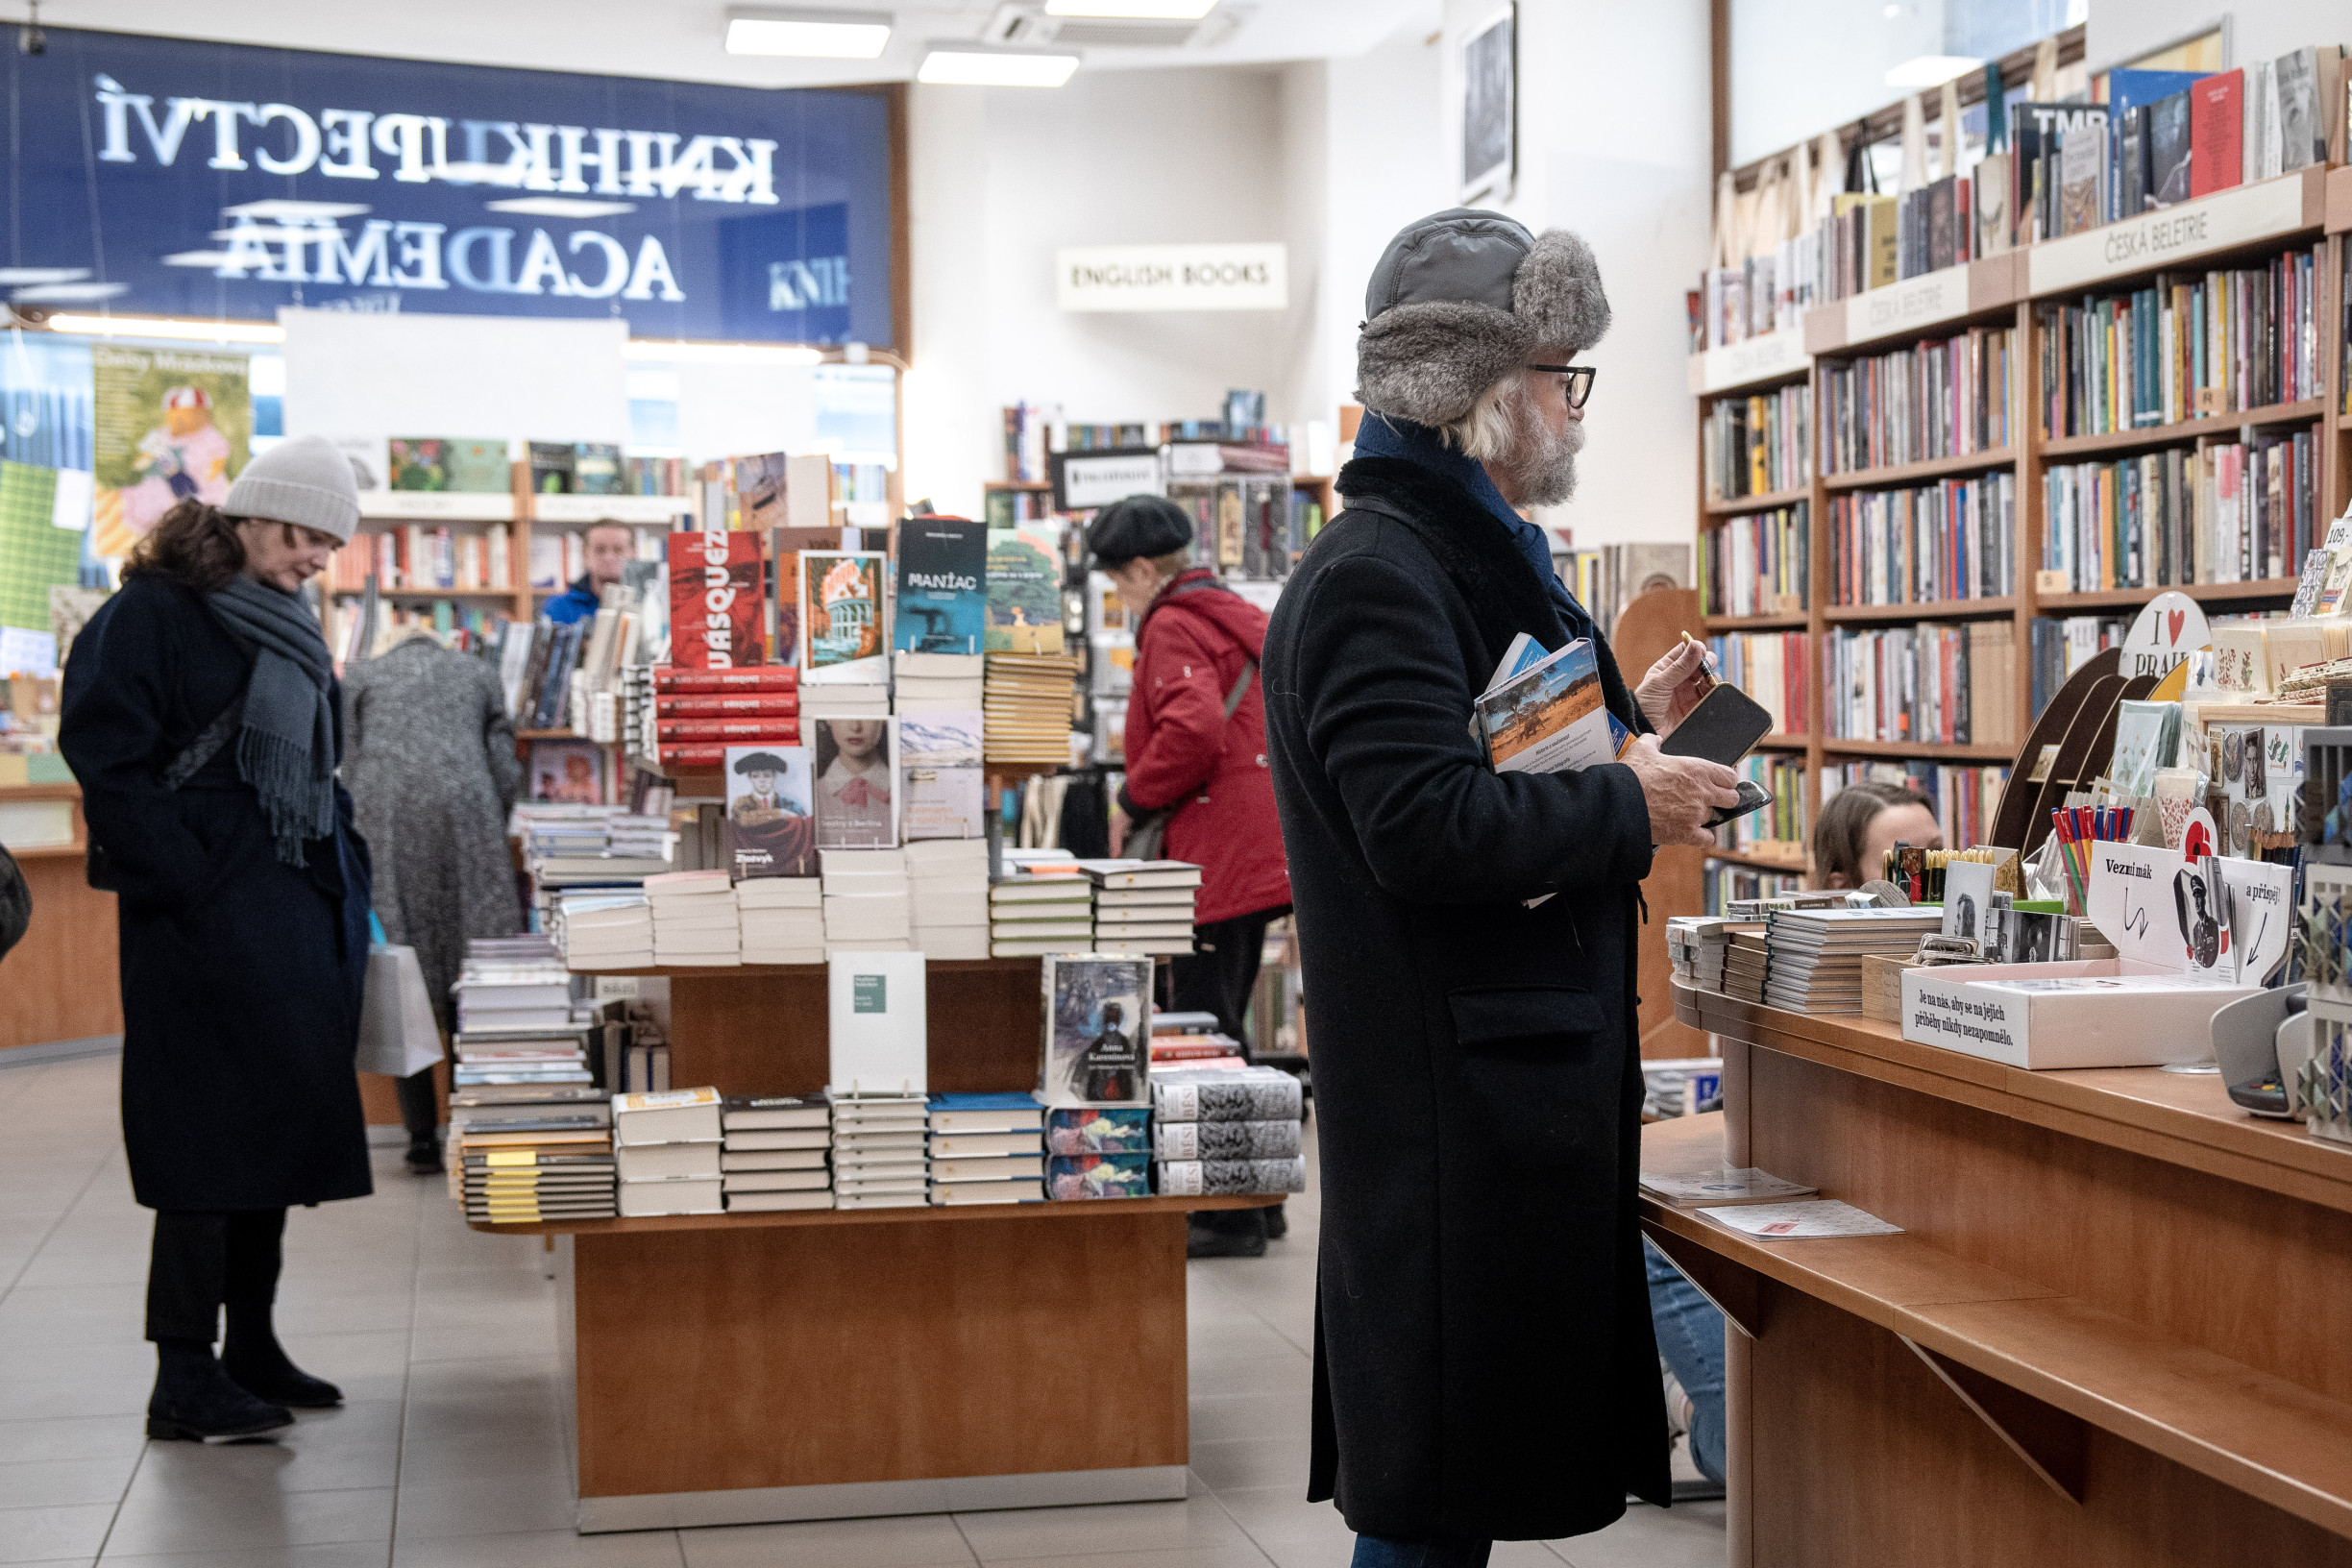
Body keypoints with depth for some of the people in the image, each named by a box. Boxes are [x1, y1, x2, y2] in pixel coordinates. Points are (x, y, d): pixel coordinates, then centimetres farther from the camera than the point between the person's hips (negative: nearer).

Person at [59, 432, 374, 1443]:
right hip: (204, 921, -8)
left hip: (295, 919, 8)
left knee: (278, 1129, 11)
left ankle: (250, 1347, 21)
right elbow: (107, 759, -15)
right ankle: (185, 1378, -2)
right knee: (211, 1133, -7)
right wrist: (185, 884, -19)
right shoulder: (155, 612, -8)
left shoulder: (287, 629, 17)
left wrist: (346, 882, 12)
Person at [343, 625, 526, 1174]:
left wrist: (361, 854, 17)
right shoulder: (477, 672, 25)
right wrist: (488, 838, 23)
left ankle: (422, 1138, 0)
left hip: (384, 820, 0)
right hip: (464, 812, 0)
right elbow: (505, 770, 14)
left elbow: (349, 772, 12)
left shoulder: (361, 677, 23)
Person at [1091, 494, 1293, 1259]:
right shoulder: (1236, 615, 19)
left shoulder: (1173, 628, -11)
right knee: (1223, 1031, 17)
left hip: (1216, 864, -10)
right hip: (1258, 854, 10)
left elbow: (1193, 727, -25)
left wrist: (1133, 800, -11)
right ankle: (1252, 1202, 23)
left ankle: (1229, 1216, -1)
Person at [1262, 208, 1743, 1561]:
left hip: (1524, 1080, 10)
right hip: (1452, 1093, -10)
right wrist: (1631, 809, -15)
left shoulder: (1477, 556, 18)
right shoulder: (1377, 575, -16)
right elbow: (1426, 825, -26)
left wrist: (1630, 730, 13)